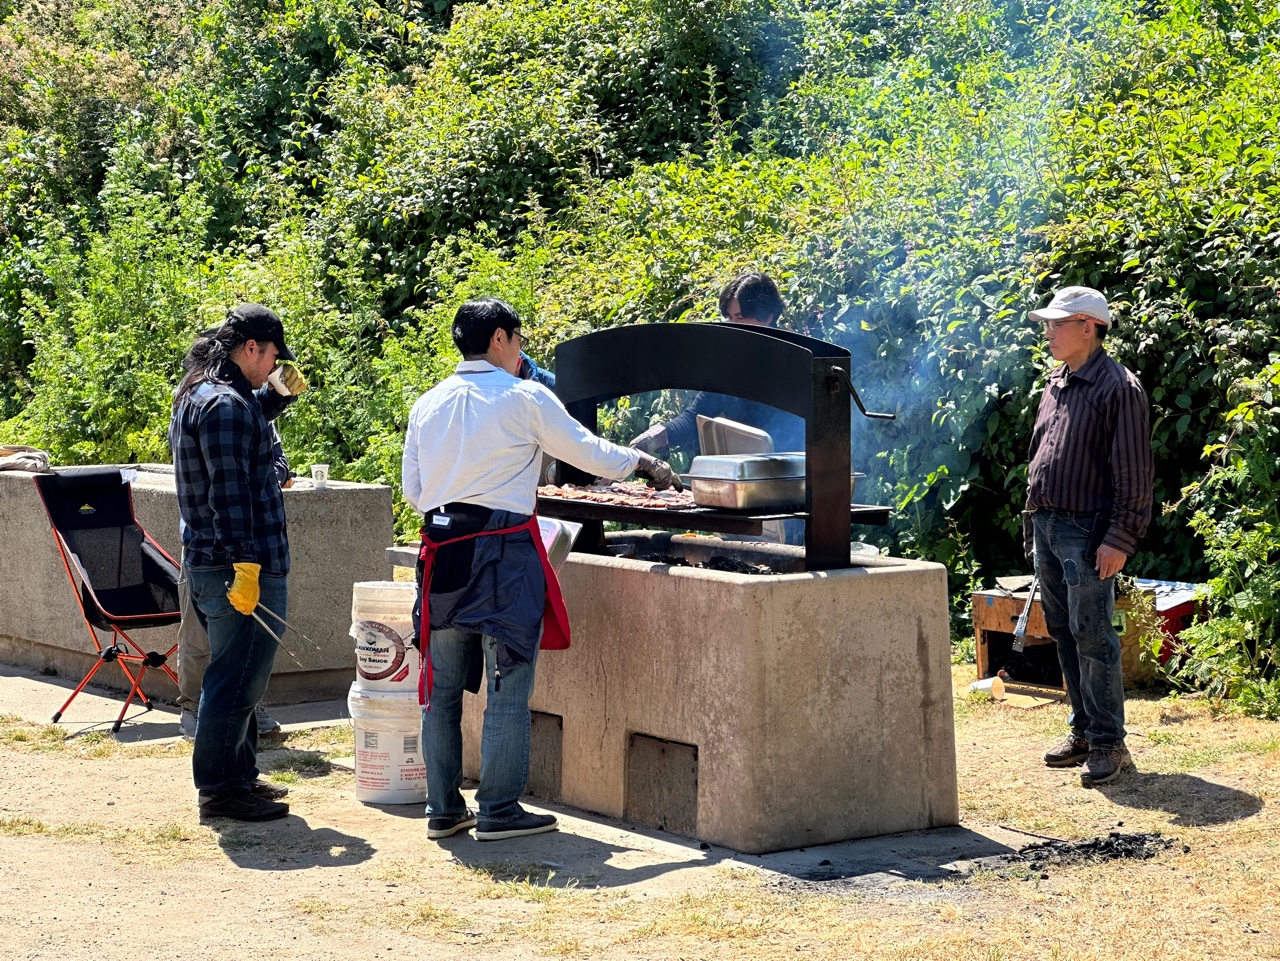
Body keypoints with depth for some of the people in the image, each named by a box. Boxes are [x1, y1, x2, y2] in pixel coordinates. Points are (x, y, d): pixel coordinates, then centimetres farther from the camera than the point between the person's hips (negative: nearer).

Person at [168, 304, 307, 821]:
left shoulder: (199, 394, 15)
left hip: (208, 563, 11)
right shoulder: (225, 404, -17)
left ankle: (239, 775, 29)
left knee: (239, 677, 19)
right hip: (242, 566, -11)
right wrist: (245, 565, -26)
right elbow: (229, 492, -23)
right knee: (236, 681, -4)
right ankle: (220, 789, 1)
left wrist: (280, 394, 23)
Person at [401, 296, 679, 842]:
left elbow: (412, 488, 12)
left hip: (442, 548, 6)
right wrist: (646, 464, 19)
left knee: (442, 685, 11)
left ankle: (443, 808, 16)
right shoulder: (524, 398, -4)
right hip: (503, 550, -5)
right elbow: (588, 453, 3)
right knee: (508, 684, 1)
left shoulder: (428, 404, 10)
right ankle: (498, 811, 2)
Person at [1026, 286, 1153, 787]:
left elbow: (1133, 473, -14)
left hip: (1087, 530, -8)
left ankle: (1108, 743, -3)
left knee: (1092, 637, -9)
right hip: (1046, 526, 8)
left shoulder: (1118, 388, -11)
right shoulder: (1056, 384, 14)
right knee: (1063, 633, 12)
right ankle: (1083, 731, 20)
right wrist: (1036, 514, 18)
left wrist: (1120, 539, -18)